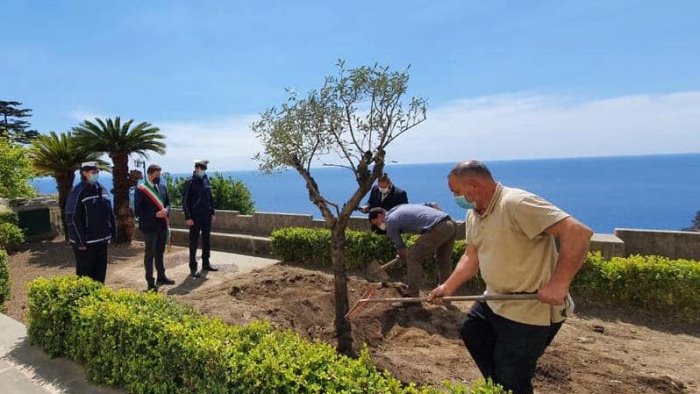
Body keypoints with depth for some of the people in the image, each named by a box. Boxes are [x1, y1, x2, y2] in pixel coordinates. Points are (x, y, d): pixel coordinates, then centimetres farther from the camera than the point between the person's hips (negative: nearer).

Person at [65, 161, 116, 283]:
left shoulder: (101, 189, 10)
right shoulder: (77, 192, -13)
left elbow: (109, 213, 16)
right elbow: (73, 219, -16)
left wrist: (112, 232, 11)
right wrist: (80, 241, -17)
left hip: (101, 240, 7)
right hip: (86, 242, -7)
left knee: (100, 271, 16)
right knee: (86, 274, 3)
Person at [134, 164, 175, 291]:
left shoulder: (162, 187, 6)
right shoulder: (141, 190, -12)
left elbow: (167, 203, 14)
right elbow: (138, 211, -13)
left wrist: (166, 210, -9)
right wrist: (155, 215, -22)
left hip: (162, 225, 6)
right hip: (149, 227, -6)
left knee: (160, 252, 18)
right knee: (150, 254, 4)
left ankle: (161, 277, 31)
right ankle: (150, 282, 11)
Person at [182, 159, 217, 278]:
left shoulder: (206, 180, 8)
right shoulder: (190, 182, -9)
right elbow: (185, 201, -11)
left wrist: (212, 213, 11)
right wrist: (188, 217, -15)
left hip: (206, 216, 6)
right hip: (195, 217, -6)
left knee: (206, 240, 14)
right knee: (194, 242, 2)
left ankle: (206, 263, 27)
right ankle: (193, 268, 9)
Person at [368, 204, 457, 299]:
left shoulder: (390, 221, 4)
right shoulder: (399, 208, 29)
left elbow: (400, 248, 11)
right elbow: (429, 205, 33)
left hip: (437, 228, -9)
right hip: (451, 224, 9)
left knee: (413, 257, 1)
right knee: (444, 261, 23)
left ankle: (411, 296, 4)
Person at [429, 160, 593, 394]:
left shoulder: (516, 203, -27)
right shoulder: (474, 214, 5)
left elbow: (578, 232, -32)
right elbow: (471, 257, 11)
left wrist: (559, 284, -35)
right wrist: (448, 287, 2)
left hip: (531, 310, -9)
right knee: (470, 332, 25)